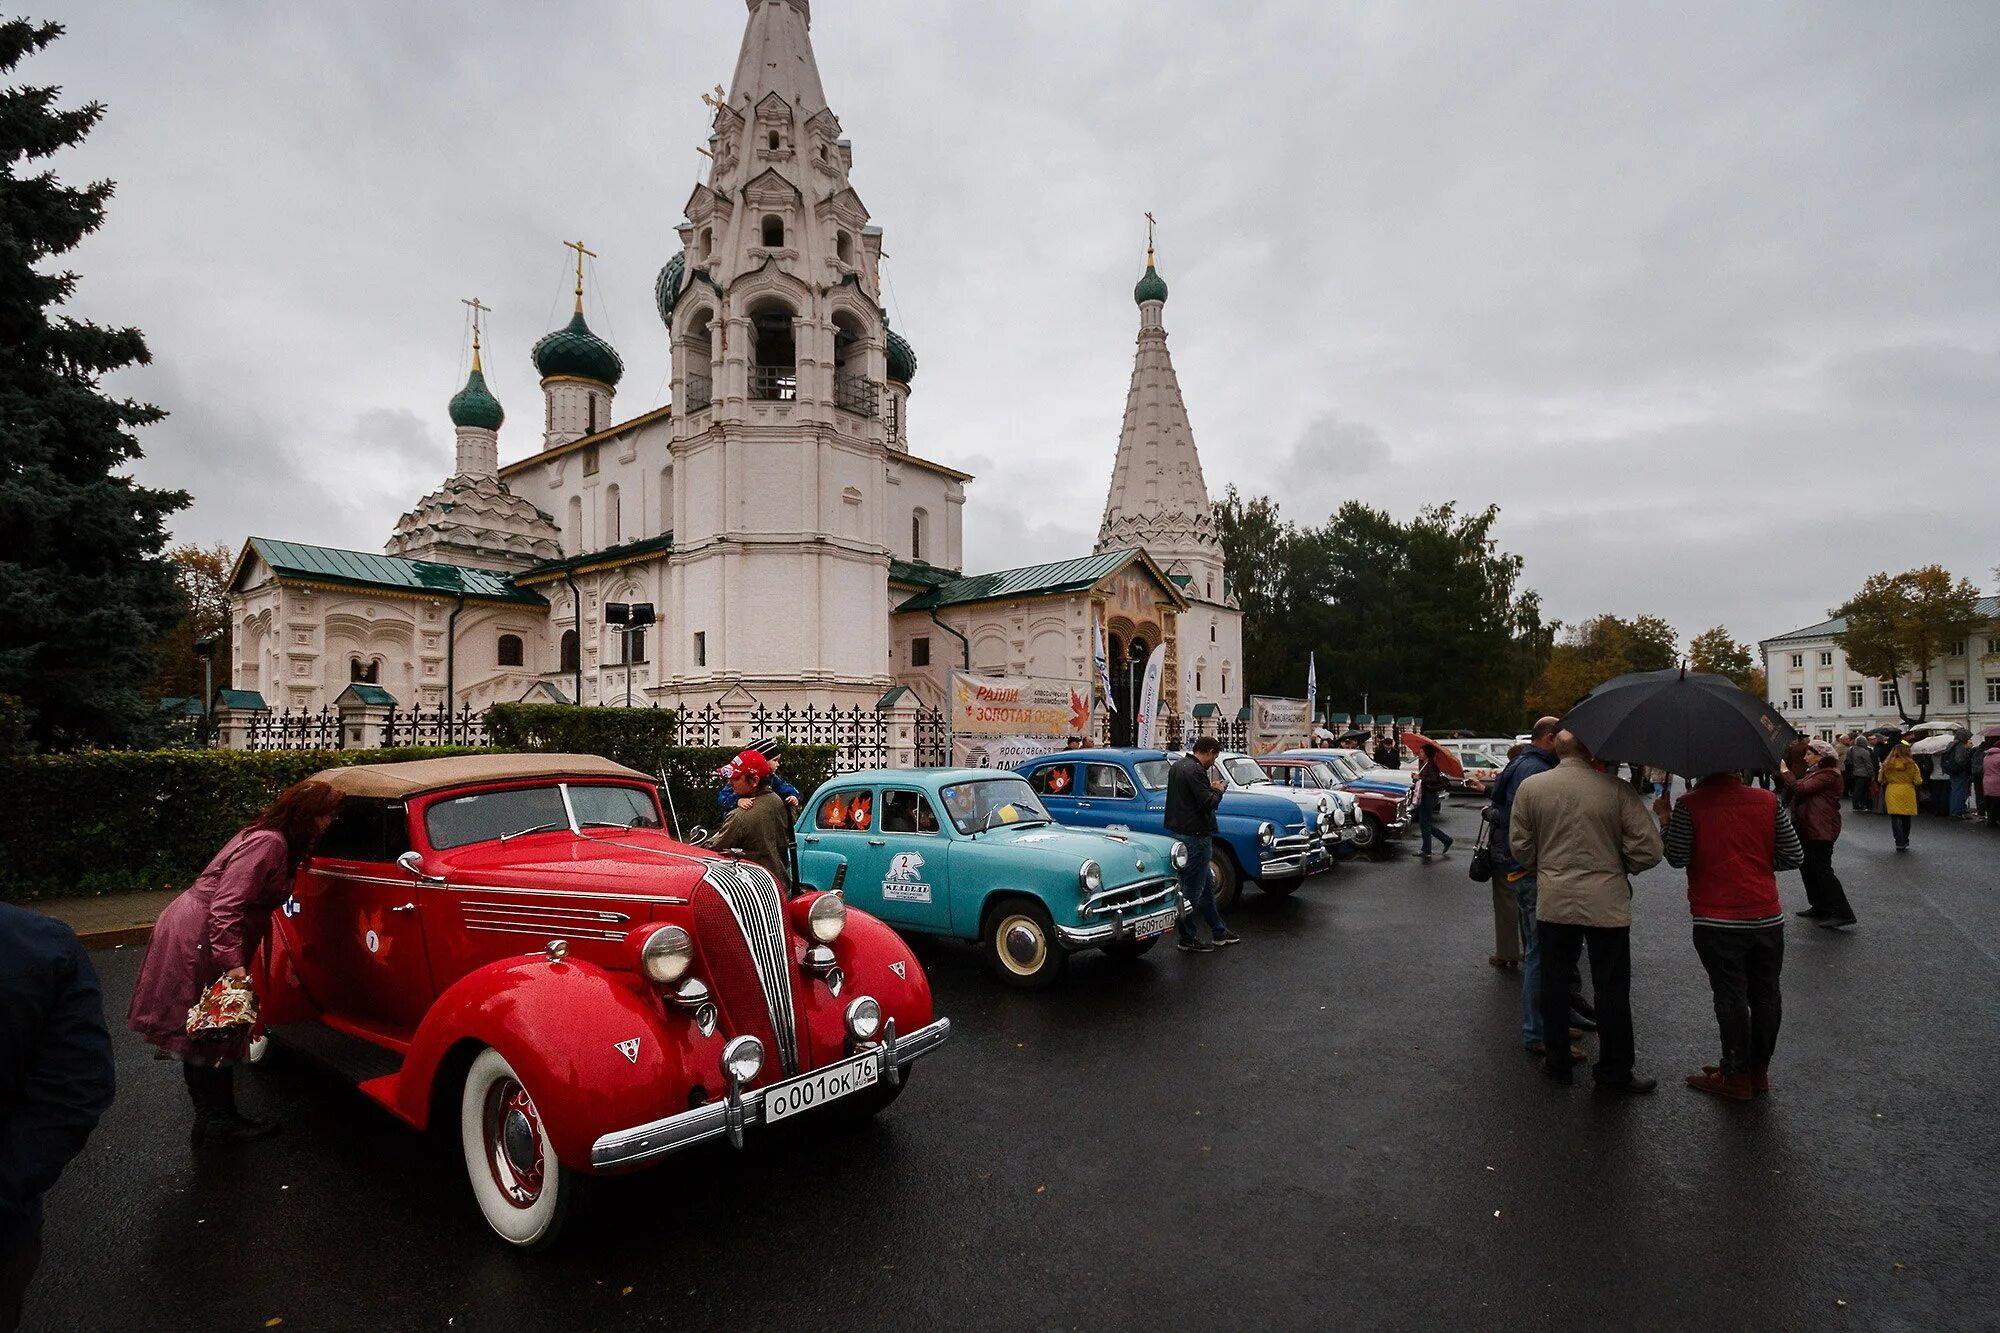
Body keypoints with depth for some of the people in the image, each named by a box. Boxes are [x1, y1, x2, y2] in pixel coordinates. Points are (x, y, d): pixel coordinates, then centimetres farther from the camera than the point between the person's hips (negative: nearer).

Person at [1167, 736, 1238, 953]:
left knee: (1207, 884, 18)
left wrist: (1209, 787, 9)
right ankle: (1187, 939, 10)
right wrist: (1217, 790, -4)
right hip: (1195, 835, -10)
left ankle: (1219, 933, 27)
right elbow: (1208, 803, -23)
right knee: (1193, 889, 0)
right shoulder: (1195, 771, -20)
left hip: (1179, 830, 10)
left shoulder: (1177, 766, 11)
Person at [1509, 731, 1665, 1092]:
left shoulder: (1530, 787, -5)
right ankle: (1614, 1070, 22)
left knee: (1554, 983, 13)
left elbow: (1519, 847, 1)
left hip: (1553, 902, 2)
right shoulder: (1618, 790, -11)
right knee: (1611, 988, 11)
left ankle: (1557, 1063, 25)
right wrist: (1620, 866, 11)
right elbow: (1649, 850, -9)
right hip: (1607, 903, -2)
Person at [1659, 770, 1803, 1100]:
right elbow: (1794, 855, 3)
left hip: (1717, 922, -4)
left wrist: (1664, 817, 0)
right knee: (1765, 993, 15)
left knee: (1731, 996, 5)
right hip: (1768, 917, 4)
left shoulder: (1689, 805, -13)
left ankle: (1736, 1076, 14)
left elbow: (1677, 857, -11)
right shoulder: (1769, 802, -1)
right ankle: (1759, 1070, 27)